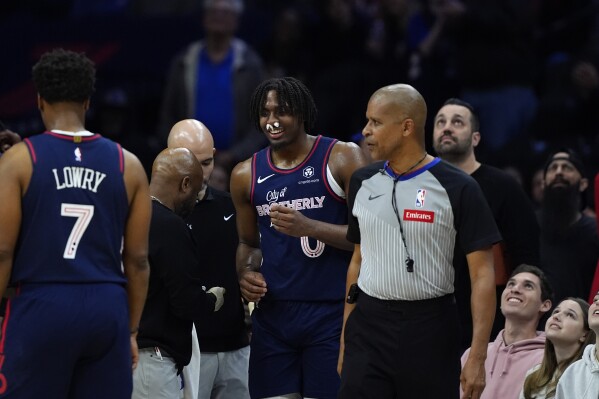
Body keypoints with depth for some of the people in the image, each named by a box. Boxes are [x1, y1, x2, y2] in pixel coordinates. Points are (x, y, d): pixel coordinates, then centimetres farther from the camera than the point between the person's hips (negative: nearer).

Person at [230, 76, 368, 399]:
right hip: (272, 313, 4)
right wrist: (246, 272, 1)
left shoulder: (342, 159, -3)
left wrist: (310, 227, -19)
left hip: (331, 312, -4)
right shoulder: (246, 175, 11)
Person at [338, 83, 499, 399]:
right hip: (368, 325, 3)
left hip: (430, 331, -3)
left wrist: (477, 356, -14)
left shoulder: (457, 189, -6)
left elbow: (482, 275, -7)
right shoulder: (362, 182, 10)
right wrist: (344, 341, 13)